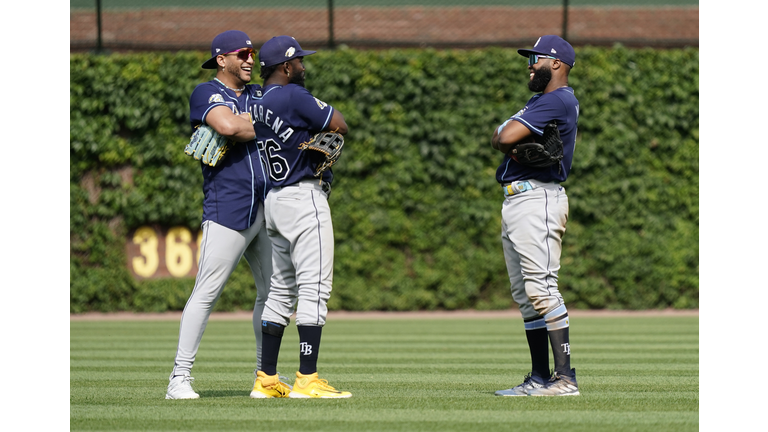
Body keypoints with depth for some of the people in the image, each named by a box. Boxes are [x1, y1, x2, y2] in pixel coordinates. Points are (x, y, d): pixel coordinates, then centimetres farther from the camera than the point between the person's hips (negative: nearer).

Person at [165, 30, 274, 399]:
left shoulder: (260, 95, 20)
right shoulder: (207, 93, -3)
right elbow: (228, 126, -22)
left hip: (268, 207, 8)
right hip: (228, 208, -8)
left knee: (273, 292, 12)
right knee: (206, 292, -11)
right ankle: (180, 377, -12)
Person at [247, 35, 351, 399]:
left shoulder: (257, 105, 12)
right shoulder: (294, 96, -14)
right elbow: (340, 127, -12)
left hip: (274, 199, 9)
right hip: (304, 196, -9)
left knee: (281, 289, 13)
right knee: (314, 288, -8)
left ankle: (266, 379, 13)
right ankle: (307, 380, -13)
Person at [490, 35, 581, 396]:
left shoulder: (558, 100, -11)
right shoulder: (539, 102, 23)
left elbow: (506, 138, -19)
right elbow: (498, 138, 13)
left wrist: (515, 144, 3)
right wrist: (522, 146, -7)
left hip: (537, 200, -11)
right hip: (515, 201, 11)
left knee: (541, 288, -17)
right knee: (525, 295, 10)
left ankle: (566, 378, -20)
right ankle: (540, 378, 13)